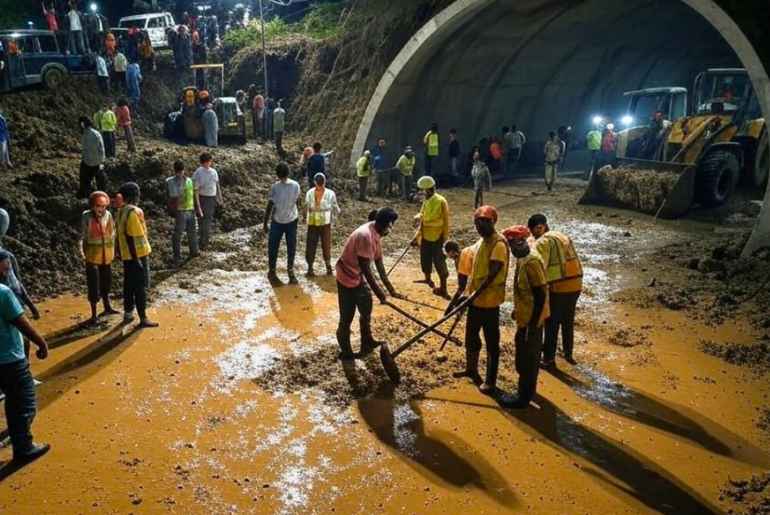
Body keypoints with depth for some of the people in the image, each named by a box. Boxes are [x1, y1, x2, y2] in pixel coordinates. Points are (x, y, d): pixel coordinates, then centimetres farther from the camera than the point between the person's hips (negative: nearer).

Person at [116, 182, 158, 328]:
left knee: (129, 284, 16)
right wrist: (136, 259, -22)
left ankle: (128, 314, 26)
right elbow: (130, 237, -23)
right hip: (138, 255, -9)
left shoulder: (122, 211, 8)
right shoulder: (134, 212, -19)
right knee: (140, 287, -3)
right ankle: (143, 318, 1)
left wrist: (122, 253, 21)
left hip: (127, 255, 9)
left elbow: (122, 234, 13)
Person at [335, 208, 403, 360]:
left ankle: (367, 343, 39)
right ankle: (345, 352, 19)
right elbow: (365, 267, -26)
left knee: (366, 310, 21)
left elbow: (379, 263, 5)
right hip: (347, 278, -10)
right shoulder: (365, 235, -30)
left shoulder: (377, 234, -2)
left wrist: (391, 290, 6)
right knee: (346, 317, 3)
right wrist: (378, 291, -20)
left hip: (359, 277, 10)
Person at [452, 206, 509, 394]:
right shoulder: (482, 241, 11)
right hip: (475, 299, 9)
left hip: (489, 301, -9)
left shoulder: (498, 244, -18)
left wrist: (477, 292, -27)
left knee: (491, 342, 1)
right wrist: (467, 292, 16)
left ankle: (490, 381, 10)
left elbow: (493, 274, -24)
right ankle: (471, 369, 38)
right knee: (471, 336, 21)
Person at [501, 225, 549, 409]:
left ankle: (523, 397, 14)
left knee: (526, 358, 2)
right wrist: (517, 310, 24)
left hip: (531, 319, -10)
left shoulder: (531, 262, -25)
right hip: (525, 316, 10)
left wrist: (532, 325, -23)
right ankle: (528, 391, 36)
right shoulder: (523, 258, 5)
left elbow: (540, 296, -25)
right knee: (529, 355, 21)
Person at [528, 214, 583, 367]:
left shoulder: (542, 242, -7)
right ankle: (568, 353, 31)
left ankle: (549, 358, 12)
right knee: (568, 321, 20)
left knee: (552, 324, 5)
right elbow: (577, 261, 15)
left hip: (558, 287, -7)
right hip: (576, 285, 7)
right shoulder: (564, 237, 16)